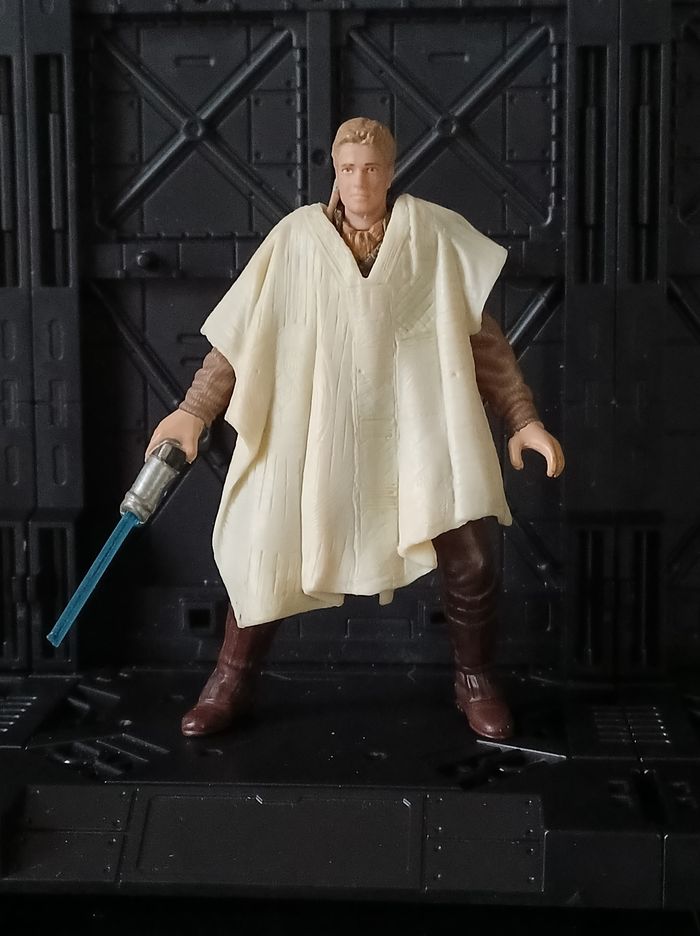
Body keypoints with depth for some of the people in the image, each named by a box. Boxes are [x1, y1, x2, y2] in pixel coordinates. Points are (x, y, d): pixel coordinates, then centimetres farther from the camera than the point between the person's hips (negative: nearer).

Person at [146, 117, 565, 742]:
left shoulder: (435, 234, -1)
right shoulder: (298, 237, -1)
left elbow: (482, 336, 3)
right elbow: (240, 335, 1)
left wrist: (523, 418, -2)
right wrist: (193, 411, -5)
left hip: (417, 426, 0)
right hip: (316, 429, 1)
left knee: (469, 559, -8)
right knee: (265, 548, 0)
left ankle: (475, 681, 19)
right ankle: (232, 681, 24)